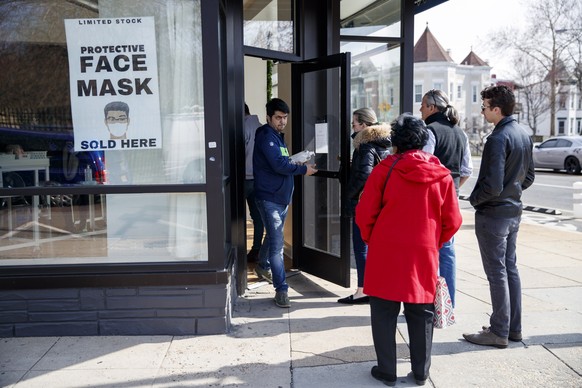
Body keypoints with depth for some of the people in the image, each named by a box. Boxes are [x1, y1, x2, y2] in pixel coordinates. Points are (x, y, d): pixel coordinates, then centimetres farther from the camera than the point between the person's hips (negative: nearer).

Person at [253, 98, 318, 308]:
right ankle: (281, 289, -7)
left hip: (281, 197, 10)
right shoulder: (266, 137, -15)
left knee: (274, 237, 24)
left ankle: (262, 266, 45)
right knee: (276, 244, -10)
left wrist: (296, 164, 1)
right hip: (269, 198, -10)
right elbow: (279, 164, -24)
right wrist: (303, 169, -14)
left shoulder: (277, 136, 16)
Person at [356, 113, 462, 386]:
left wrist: (372, 240, 11)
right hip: (425, 254, 2)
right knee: (421, 315, 15)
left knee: (384, 313, 10)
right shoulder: (441, 174, 0)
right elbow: (452, 221, 2)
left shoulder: (385, 169, -8)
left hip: (385, 253, -2)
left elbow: (364, 215, -6)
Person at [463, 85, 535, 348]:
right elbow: (529, 176, 16)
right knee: (510, 269, 16)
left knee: (497, 273, 0)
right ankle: (514, 327, 26)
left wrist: (474, 198, -7)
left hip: (493, 214, -9)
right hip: (514, 211, 9)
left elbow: (492, 185, -24)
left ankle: (499, 332, 10)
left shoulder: (498, 139, -21)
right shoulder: (523, 134, 8)